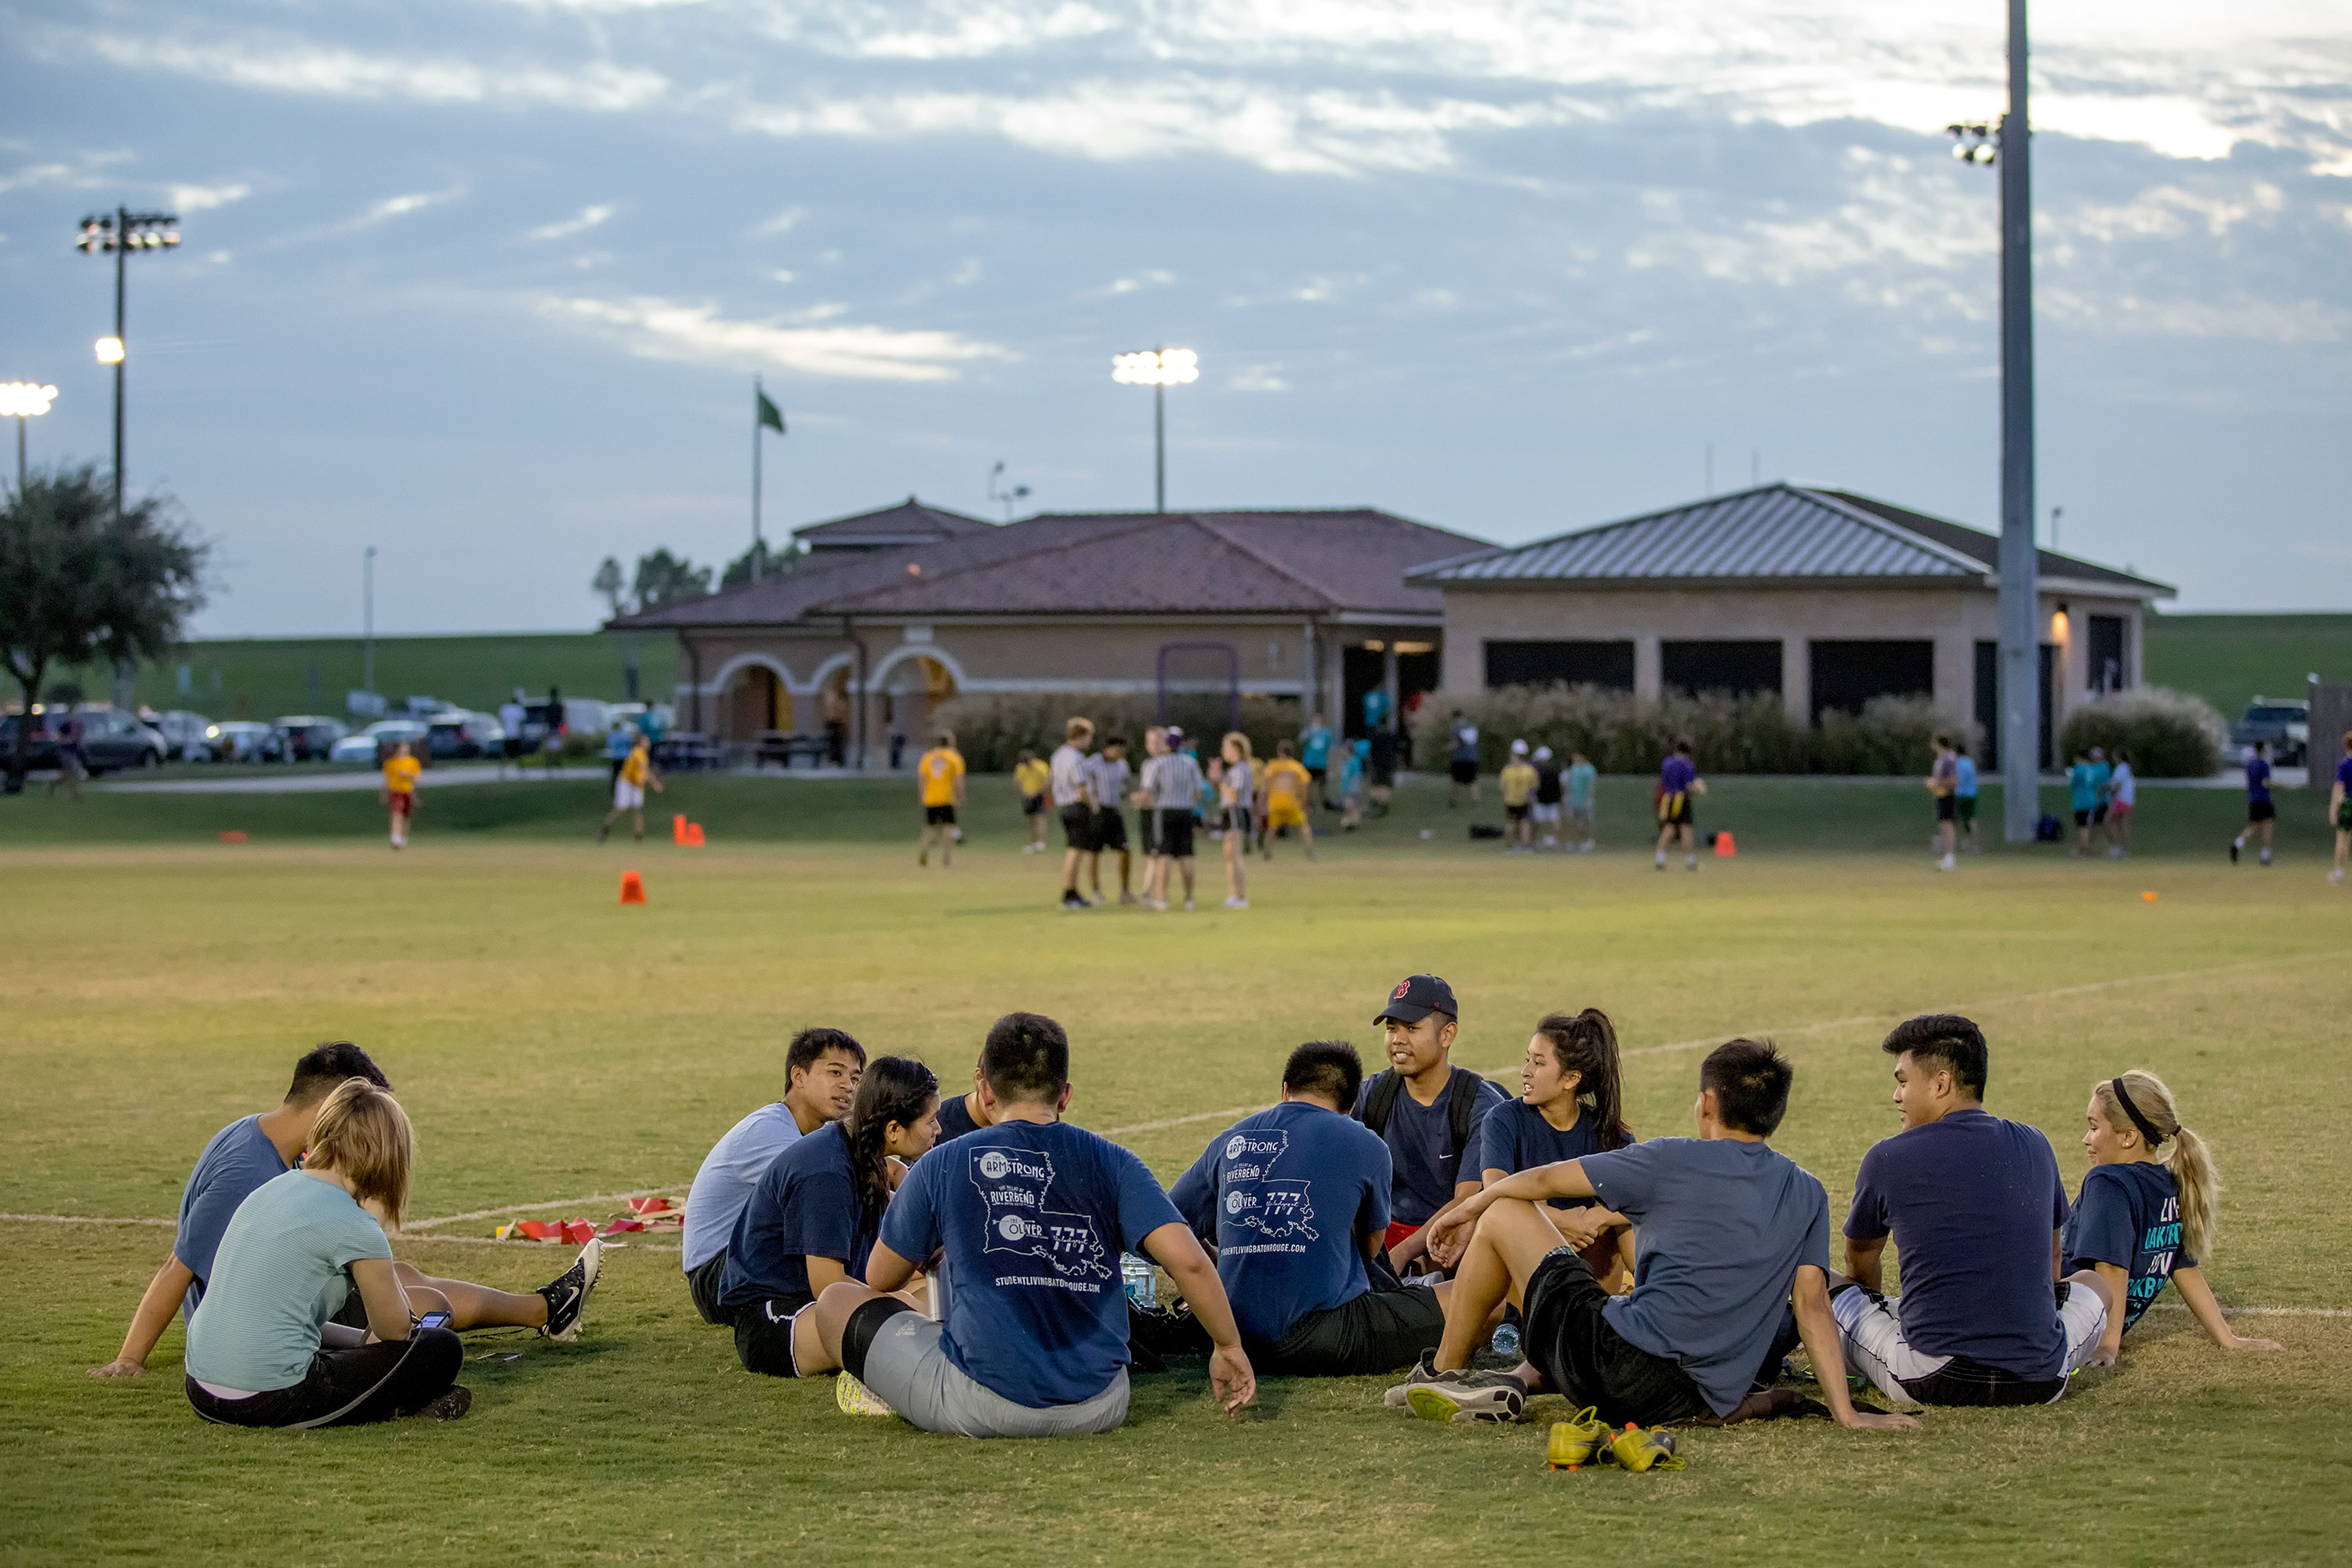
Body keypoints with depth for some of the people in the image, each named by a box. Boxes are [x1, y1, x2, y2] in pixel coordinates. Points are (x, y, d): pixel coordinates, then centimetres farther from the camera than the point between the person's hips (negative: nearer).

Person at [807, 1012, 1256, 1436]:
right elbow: (1187, 1260, -10)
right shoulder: (1111, 1163, 2)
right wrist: (1229, 1348, 4)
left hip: (981, 1406, -3)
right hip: (1099, 1408, 3)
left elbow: (880, 1279, 15)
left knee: (837, 1302, 17)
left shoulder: (940, 1167, 1)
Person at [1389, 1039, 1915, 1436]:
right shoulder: (1807, 1194, 7)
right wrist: (1846, 1414, 0)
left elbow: (1544, 1180, 7)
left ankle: (1444, 1372, 26)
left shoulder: (1673, 1161, -1)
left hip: (1614, 1364, -4)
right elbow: (1812, 1305, 0)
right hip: (1696, 1404, 4)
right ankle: (1520, 1381, 11)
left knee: (1504, 1214, 14)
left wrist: (1468, 1210, 25)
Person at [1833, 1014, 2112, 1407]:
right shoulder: (2034, 1146, 8)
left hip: (1929, 1382, -3)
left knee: (1833, 1289, 19)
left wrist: (1877, 1304, 41)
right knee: (2092, 1285, 33)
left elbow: (1861, 1258, 19)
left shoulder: (1887, 1158, -2)